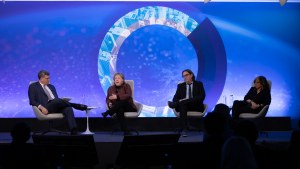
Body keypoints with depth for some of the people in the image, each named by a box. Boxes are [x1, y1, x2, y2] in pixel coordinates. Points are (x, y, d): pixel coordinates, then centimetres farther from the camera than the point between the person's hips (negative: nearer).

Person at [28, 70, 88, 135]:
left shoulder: (51, 87, 29)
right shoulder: (33, 86, 12)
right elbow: (32, 101, 1)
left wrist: (63, 102, 1)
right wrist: (41, 107, -18)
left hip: (56, 106, 5)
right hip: (46, 107, -5)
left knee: (68, 108, -30)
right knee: (57, 101, -37)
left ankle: (73, 131, -45)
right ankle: (78, 106, -23)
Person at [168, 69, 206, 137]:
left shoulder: (199, 84, 10)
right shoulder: (180, 86, 19)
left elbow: (202, 97, -5)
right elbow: (176, 98, 9)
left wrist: (187, 100, -18)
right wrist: (177, 102, -18)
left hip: (196, 106, -2)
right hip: (183, 105, 2)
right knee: (182, 105, -36)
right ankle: (184, 130, -45)